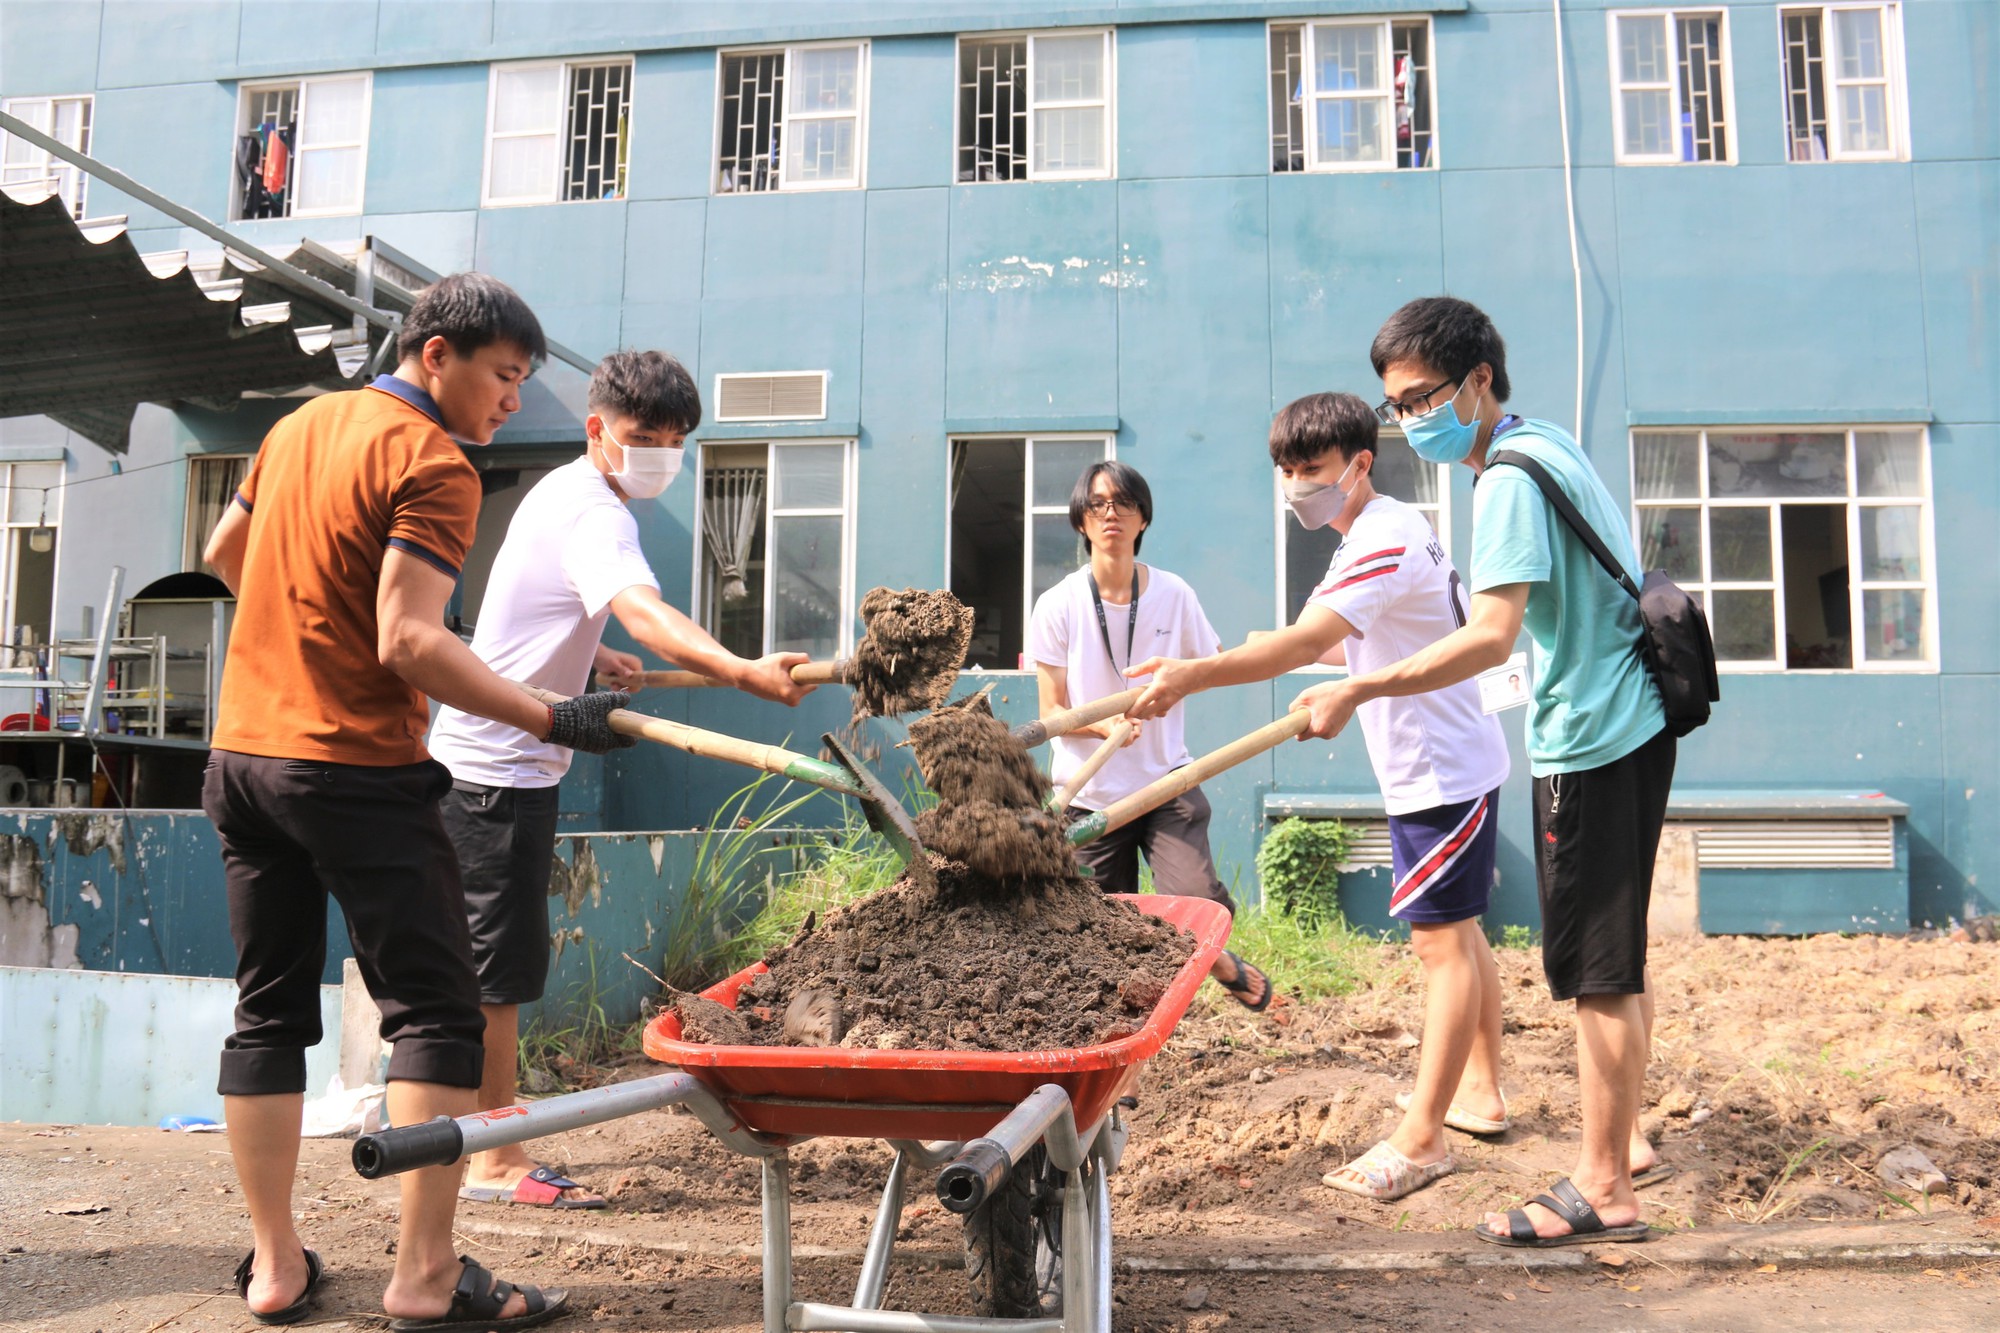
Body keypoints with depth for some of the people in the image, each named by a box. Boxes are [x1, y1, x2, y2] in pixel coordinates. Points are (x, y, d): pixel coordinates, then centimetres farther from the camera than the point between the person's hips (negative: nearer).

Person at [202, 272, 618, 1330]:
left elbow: (222, 555, 26)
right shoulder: (435, 466, -12)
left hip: (242, 753, 8)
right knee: (435, 1011, -2)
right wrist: (554, 721, -17)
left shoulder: (301, 424, 14)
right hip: (356, 769, -8)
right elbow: (411, 644, -20)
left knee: (269, 1012, 13)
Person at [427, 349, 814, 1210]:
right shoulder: (590, 512, -20)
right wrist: (744, 673, -56)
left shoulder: (562, 493, 14)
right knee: (500, 968, -3)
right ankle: (497, 1162, 6)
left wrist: (590, 657, 12)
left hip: (487, 761, 11)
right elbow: (644, 613, -40)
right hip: (499, 768, -11)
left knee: (483, 962, 19)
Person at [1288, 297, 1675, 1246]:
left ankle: (1604, 1194, 5)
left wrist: (1357, 690, -31)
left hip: (1591, 740, -11)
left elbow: (1491, 637, -29)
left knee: (1599, 971, -4)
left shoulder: (1510, 478, -18)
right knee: (1613, 960, 18)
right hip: (1632, 722, 11)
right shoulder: (1548, 443, 13)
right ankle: (1624, 1144, 30)